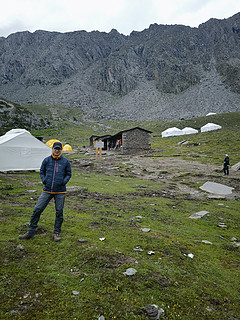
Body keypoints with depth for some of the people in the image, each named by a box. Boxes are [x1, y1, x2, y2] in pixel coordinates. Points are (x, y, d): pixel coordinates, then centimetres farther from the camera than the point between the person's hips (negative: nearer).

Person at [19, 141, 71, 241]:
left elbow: (68, 174, 10)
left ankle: (56, 233, 21)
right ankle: (30, 232, 15)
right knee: (37, 209, 0)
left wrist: (64, 181, -6)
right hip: (47, 190, 1)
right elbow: (41, 172, 17)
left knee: (59, 212, 4)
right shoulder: (46, 160, 6)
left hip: (60, 192, -1)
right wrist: (44, 180, 0)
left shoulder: (65, 161, 2)